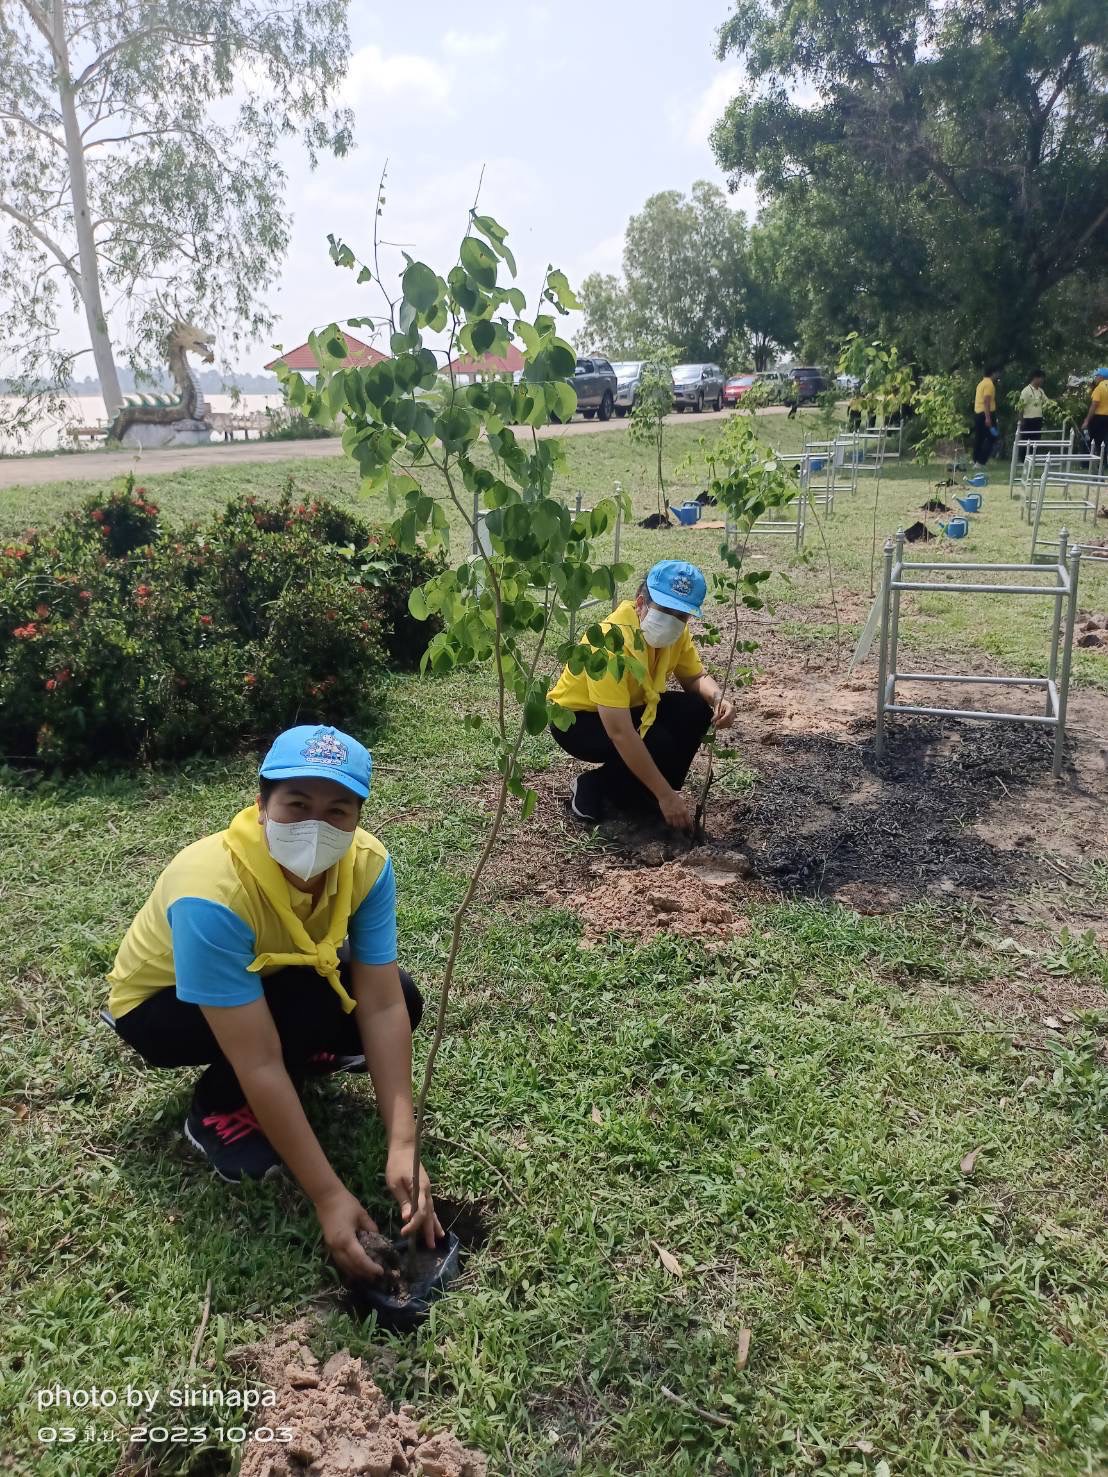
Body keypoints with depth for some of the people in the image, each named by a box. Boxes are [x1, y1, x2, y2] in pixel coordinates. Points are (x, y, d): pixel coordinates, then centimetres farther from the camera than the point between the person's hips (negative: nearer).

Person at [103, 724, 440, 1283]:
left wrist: (402, 1147, -34)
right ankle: (216, 1111, -4)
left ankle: (301, 1057, 11)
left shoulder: (367, 863, -26)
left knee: (402, 998, -15)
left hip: (271, 975, 5)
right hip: (160, 1003, -5)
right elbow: (258, 1062, -40)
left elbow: (383, 1006, -26)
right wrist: (329, 1197, -37)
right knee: (312, 1005, -32)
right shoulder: (211, 892, -41)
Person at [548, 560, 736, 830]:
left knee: (696, 710, -14)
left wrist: (718, 697, -24)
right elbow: (620, 734, -38)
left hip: (631, 707, 8)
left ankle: (646, 792, 1)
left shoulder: (674, 632, -13)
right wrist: (665, 795, -35)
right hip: (575, 719, -8)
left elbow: (696, 678, 2)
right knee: (656, 744, -31)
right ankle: (593, 787, -5)